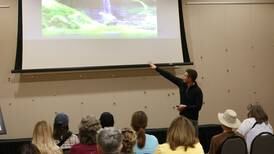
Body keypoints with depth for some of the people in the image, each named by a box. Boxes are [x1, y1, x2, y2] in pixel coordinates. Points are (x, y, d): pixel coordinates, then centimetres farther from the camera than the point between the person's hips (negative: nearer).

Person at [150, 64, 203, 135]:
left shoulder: (197, 91, -15)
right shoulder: (182, 83, 1)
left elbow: (198, 107, -16)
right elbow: (170, 76, 5)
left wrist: (185, 107, -21)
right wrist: (156, 68, 6)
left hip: (192, 119, -6)